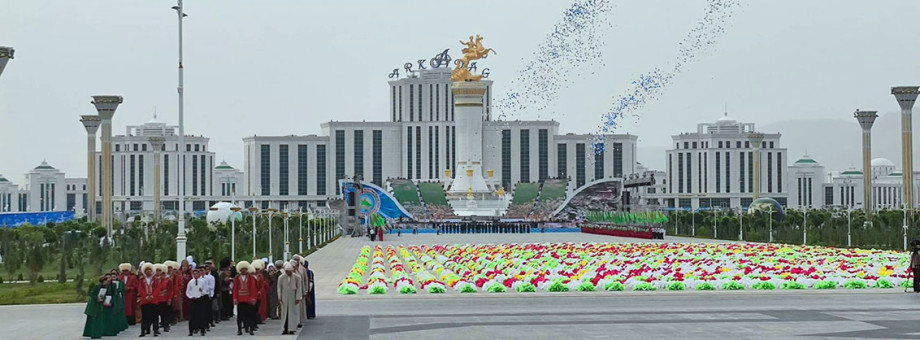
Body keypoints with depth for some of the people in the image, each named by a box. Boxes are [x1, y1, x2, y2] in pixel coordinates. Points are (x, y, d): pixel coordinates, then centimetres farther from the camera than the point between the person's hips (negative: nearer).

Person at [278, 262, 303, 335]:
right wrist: (280, 298, 0)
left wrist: (298, 298, -6)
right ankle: (285, 330, 4)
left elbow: (299, 288, -2)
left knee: (293, 313, 0)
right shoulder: (281, 277, -1)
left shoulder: (297, 277, -4)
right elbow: (279, 288, 4)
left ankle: (291, 329, 5)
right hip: (285, 298, 1)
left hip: (293, 298, -1)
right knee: (285, 314, 1)